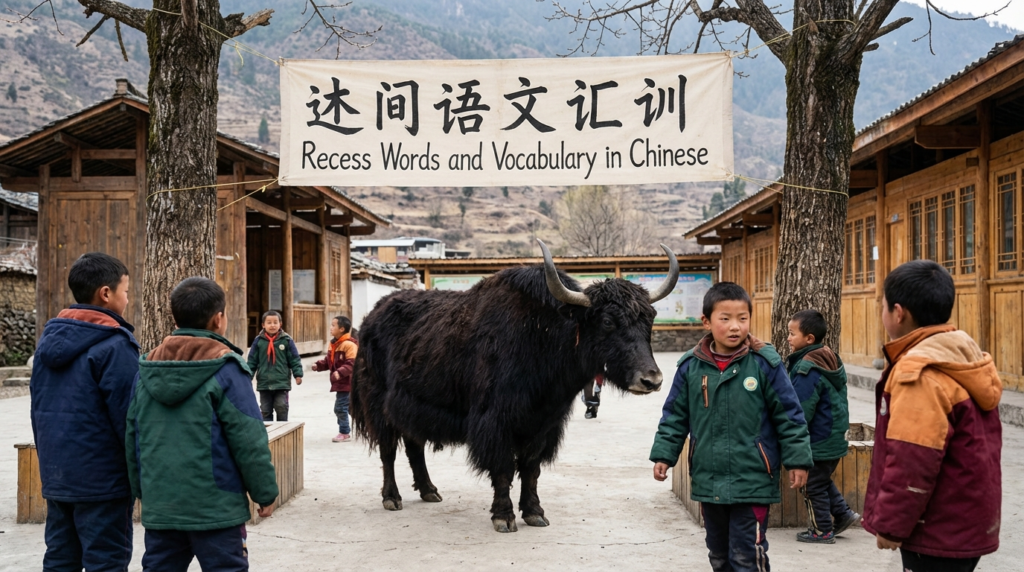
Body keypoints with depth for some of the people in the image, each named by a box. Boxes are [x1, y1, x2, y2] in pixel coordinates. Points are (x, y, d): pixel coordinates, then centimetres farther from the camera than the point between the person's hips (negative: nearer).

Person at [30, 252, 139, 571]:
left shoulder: (49, 338, 10)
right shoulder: (114, 344, -16)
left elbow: (38, 409, 16)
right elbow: (128, 415, -16)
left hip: (56, 475, 8)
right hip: (102, 479, -8)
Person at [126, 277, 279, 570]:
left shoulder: (146, 368, 7)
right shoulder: (226, 368, -11)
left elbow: (132, 436, 12)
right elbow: (249, 440, -11)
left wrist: (141, 489, 23)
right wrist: (266, 493, -1)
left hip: (158, 506, 6)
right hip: (215, 507, -5)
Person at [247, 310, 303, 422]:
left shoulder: (286, 340, -3)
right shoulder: (258, 341, -1)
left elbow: (294, 359, -1)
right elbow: (252, 360, 4)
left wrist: (298, 374, -6)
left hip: (282, 383, -2)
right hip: (264, 383, 2)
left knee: (282, 409, -1)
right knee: (265, 411, 9)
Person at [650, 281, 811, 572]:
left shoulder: (765, 363, -9)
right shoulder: (690, 366, 0)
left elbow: (789, 415, -3)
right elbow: (675, 416, 9)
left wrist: (798, 460, -4)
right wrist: (663, 454, 4)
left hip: (752, 481, -4)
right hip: (708, 480, 4)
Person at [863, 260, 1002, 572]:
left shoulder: (920, 373, -21)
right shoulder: (966, 360, 9)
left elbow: (912, 462, -25)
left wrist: (890, 524, -15)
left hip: (937, 534, -9)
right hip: (966, 525, 9)